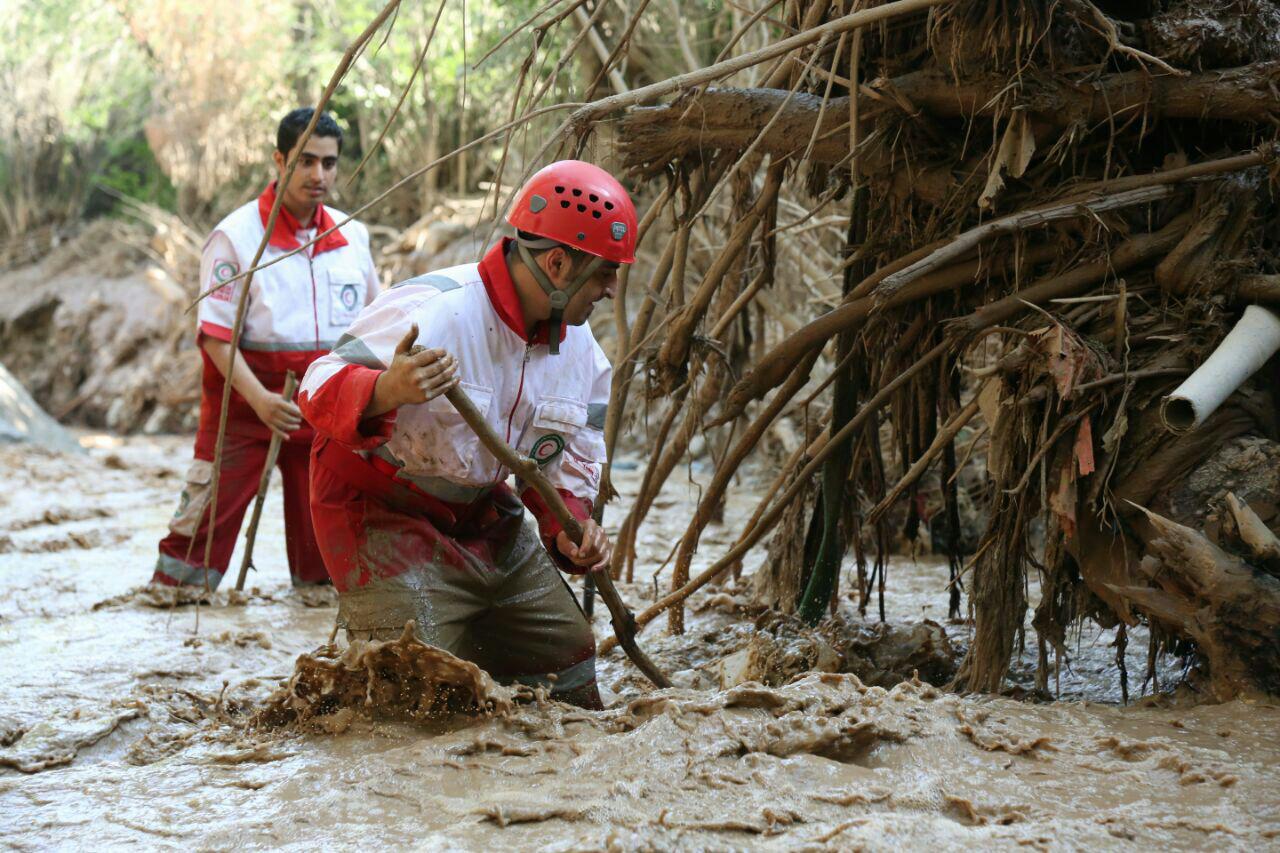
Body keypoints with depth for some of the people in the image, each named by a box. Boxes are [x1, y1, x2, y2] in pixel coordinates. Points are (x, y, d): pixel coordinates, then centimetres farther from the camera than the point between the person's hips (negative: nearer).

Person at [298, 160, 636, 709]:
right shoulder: (434, 312, -27)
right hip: (387, 515, -8)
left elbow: (567, 466, 9)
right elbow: (320, 389, -31)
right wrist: (386, 390, -53)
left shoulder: (582, 354, -1)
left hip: (486, 520, 8)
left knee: (569, 684, 10)